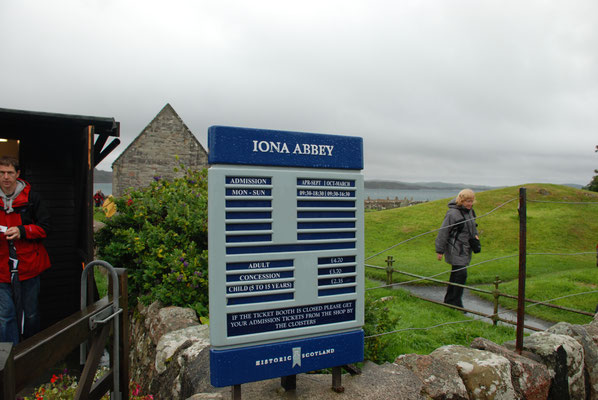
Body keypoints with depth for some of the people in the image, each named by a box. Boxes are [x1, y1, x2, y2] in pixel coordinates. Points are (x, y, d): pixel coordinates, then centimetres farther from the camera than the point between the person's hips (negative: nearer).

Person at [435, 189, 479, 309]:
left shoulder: (470, 211, 10)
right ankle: (456, 303, -1)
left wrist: (475, 235, 8)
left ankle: (449, 300, 24)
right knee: (461, 274, -12)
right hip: (455, 249, -8)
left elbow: (473, 226, 29)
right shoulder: (453, 213, -16)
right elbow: (443, 232, -14)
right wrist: (440, 250, -13)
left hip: (465, 249, 8)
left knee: (456, 275, 13)